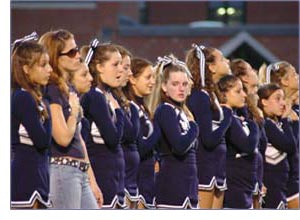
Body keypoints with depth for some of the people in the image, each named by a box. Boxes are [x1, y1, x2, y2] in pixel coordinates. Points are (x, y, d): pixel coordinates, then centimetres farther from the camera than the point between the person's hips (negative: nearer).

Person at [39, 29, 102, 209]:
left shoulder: (69, 89, 16)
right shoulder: (51, 90, -12)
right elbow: (63, 137, -21)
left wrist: (92, 180, 18)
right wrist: (74, 111, -5)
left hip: (81, 173, 9)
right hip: (62, 169, -9)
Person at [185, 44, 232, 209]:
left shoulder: (211, 95, 14)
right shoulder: (200, 97, -13)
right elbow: (209, 139, -19)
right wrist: (228, 113, -11)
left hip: (216, 169, 9)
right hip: (204, 169, -9)